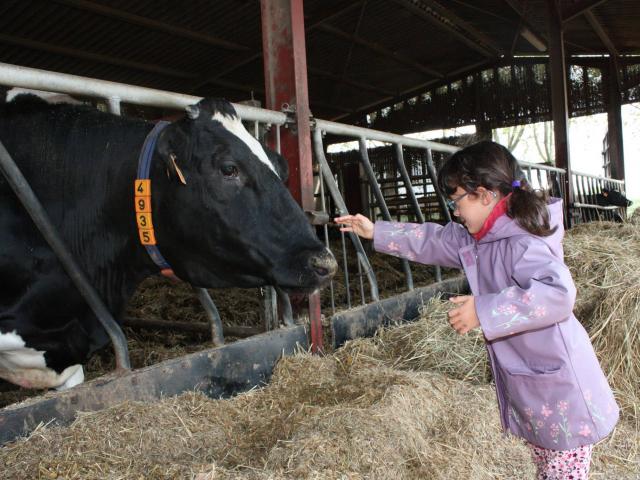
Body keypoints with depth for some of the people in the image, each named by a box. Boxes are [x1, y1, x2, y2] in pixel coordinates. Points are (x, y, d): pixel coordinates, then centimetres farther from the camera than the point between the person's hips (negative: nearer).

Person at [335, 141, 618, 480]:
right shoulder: (476, 240, 3)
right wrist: (375, 232, 16)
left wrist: (484, 311, -38)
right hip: (526, 388, 9)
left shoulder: (524, 243, -26)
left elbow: (558, 293, -41)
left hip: (561, 390, -9)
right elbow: (432, 241, 15)